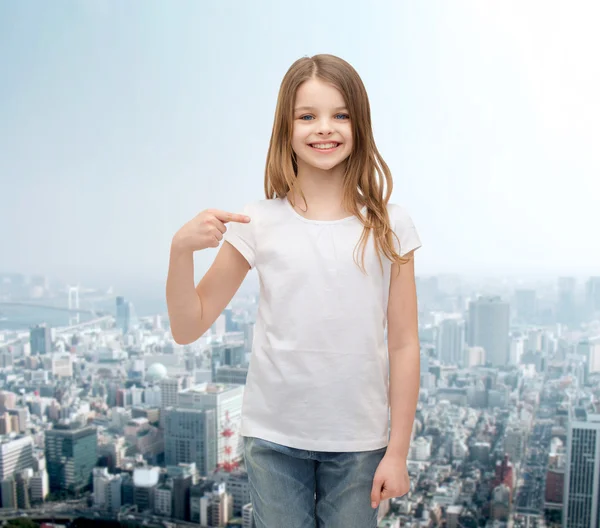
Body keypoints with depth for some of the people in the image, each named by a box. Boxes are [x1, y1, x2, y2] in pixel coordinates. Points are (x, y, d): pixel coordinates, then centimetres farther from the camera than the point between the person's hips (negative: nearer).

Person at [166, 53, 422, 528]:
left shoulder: (387, 226, -5)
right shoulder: (259, 223, -6)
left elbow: (404, 345, -2)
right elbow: (188, 328, -3)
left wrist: (397, 452, -1)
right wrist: (181, 248, -19)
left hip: (358, 442, 0)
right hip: (274, 438, 0)